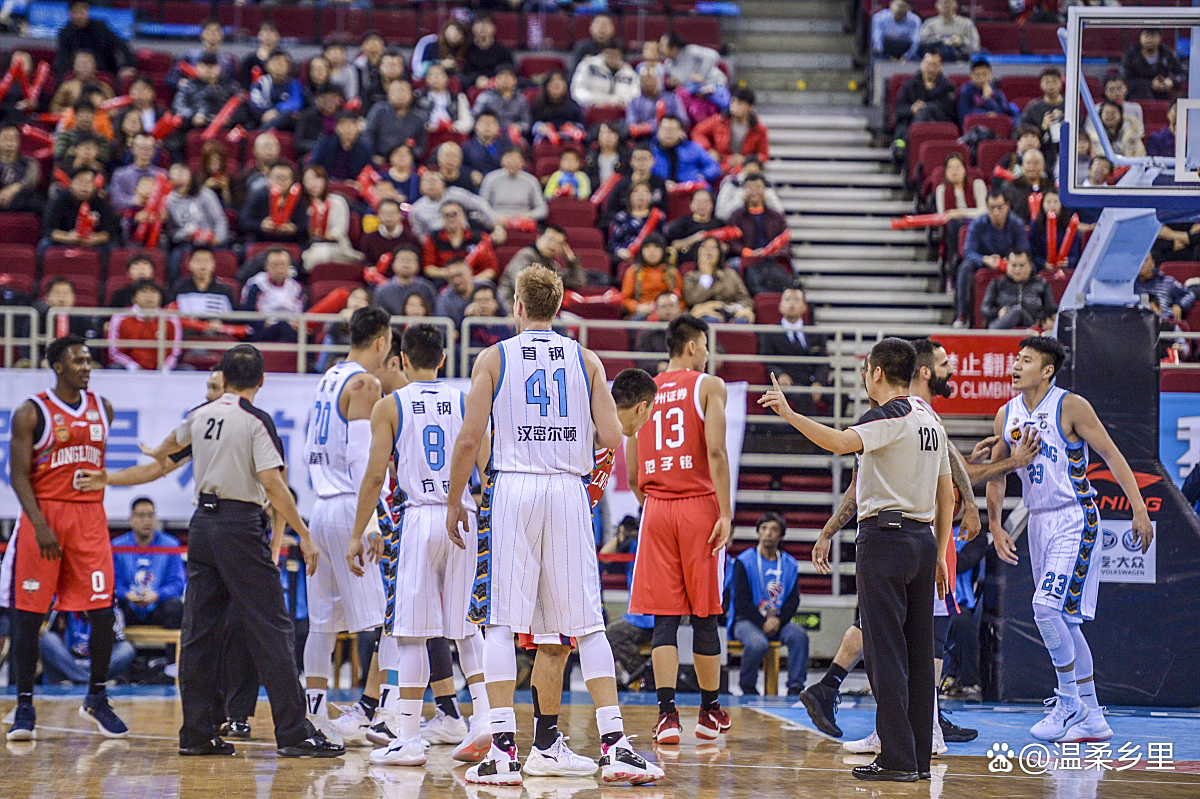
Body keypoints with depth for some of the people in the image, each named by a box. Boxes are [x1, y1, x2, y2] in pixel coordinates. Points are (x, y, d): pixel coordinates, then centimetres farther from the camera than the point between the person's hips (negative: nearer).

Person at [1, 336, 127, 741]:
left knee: (103, 611, -2)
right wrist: (40, 526, -19)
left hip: (89, 516, 4)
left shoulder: (102, 408, 9)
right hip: (43, 514, -4)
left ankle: (97, 698, 14)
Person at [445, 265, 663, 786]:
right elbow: (611, 438, 1)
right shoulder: (585, 360, 8)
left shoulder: (495, 357, 2)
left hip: (512, 489, -2)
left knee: (501, 622, 1)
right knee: (587, 625, 5)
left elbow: (469, 440, -3)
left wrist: (454, 503, 8)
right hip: (568, 491, 2)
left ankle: (503, 749, -6)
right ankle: (614, 745, -1)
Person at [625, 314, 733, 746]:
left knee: (664, 617, 1)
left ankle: (667, 713, -9)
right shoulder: (708, 385, 0)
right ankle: (710, 712, 17)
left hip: (655, 510, 3)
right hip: (699, 505, -3)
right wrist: (725, 513, -12)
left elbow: (633, 475, 12)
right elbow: (716, 452, -13)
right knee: (704, 613, 7)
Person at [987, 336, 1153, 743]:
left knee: (1046, 605, -20)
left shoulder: (1072, 407, -12)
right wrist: (995, 527, 12)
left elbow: (1112, 456, -9)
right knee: (1063, 620, 9)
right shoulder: (1007, 415, 6)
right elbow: (996, 473, 17)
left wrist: (1139, 510, -13)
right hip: (1038, 522, 7)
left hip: (1074, 521, -7)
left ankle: (1069, 701, -6)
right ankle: (1092, 720, 16)